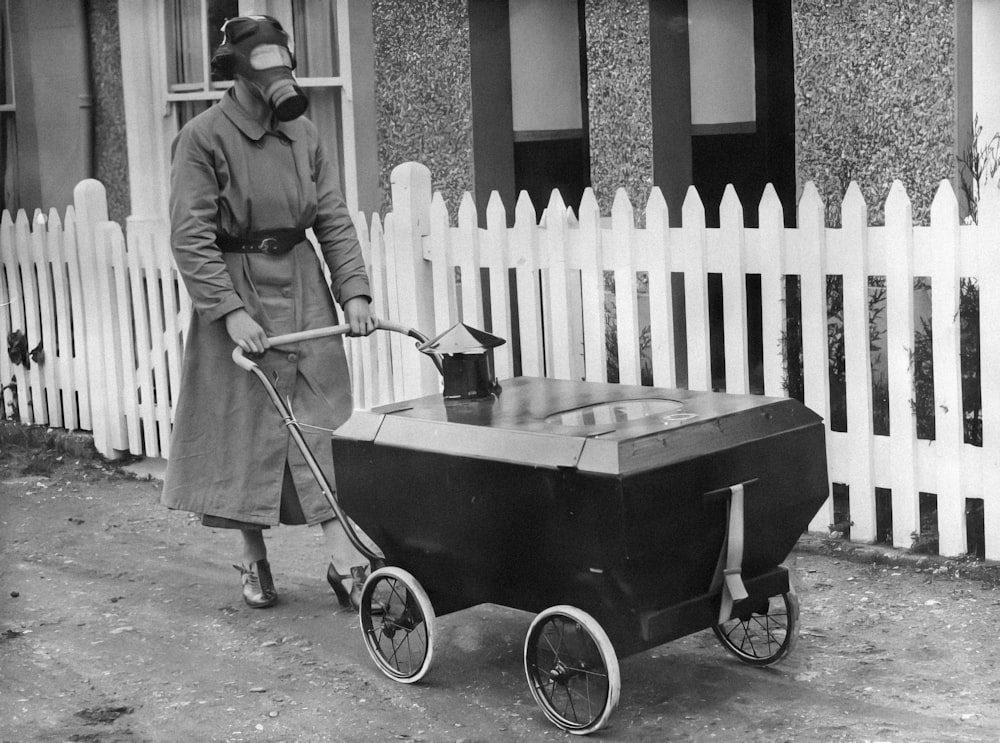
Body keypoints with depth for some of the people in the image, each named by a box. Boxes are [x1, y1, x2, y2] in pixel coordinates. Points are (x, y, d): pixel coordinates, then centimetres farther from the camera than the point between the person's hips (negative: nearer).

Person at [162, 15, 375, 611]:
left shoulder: (303, 134, 5)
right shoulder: (204, 137, -10)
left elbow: (334, 220, 5)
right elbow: (191, 237, -15)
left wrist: (354, 291, -7)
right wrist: (231, 311, -22)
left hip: (303, 288, 4)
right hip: (236, 288, -4)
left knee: (320, 424, 0)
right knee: (246, 427, 4)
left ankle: (345, 559, -1)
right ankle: (255, 558, 19)